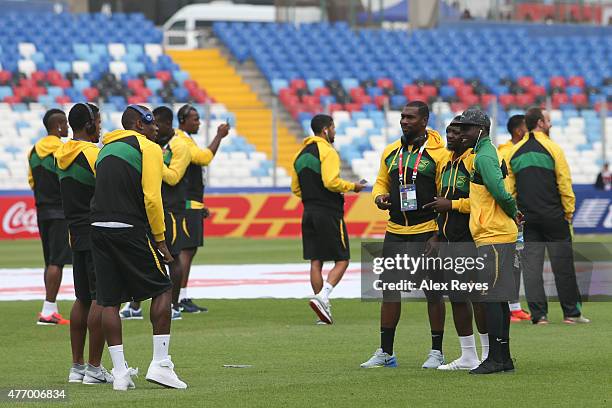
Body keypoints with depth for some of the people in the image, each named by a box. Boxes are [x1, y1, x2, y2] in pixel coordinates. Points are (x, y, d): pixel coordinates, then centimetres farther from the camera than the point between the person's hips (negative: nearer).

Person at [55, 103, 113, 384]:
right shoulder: (93, 154, -15)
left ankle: (77, 366, 16)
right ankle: (94, 369, -4)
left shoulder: (62, 155, 11)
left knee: (82, 299, 13)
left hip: (77, 234, 8)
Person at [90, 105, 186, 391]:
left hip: (98, 228, 6)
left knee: (109, 301, 5)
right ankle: (160, 364, -1)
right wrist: (160, 240, -5)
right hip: (130, 230, -6)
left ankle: (119, 371, 3)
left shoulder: (106, 149, 20)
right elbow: (151, 198, -11)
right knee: (162, 289, 5)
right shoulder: (148, 148, -2)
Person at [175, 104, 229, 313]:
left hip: (191, 204, 11)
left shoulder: (184, 140, 19)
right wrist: (219, 136, -16)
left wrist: (199, 204, 24)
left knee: (190, 249, 11)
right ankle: (180, 298, -12)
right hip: (187, 205, -11)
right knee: (186, 250, -11)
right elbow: (205, 157, -26)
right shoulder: (181, 142, -13)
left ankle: (183, 298, 13)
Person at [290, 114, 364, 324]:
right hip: (329, 213, -7)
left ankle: (324, 311, 6)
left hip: (309, 213, 7)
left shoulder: (301, 154, 14)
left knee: (316, 262, 7)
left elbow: (295, 188, 17)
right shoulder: (327, 151, -11)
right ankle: (322, 297, -19)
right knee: (342, 261, -1)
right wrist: (351, 187, -7)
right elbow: (331, 181, -22)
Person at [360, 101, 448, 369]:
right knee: (390, 289, 7)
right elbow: (381, 182, 22)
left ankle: (437, 352, 11)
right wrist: (380, 197, -3)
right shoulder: (391, 152, 10)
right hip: (395, 233, 6)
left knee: (433, 292, 2)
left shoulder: (438, 153, -8)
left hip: (426, 233, -6)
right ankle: (385, 352, 14)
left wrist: (438, 234, -15)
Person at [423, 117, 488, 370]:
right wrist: (439, 232, 20)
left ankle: (489, 355, 2)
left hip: (470, 240, -9)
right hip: (448, 240, 9)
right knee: (457, 297, 11)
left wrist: (452, 205, -14)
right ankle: (468, 357, 17)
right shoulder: (447, 162, 17)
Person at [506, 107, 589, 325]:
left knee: (531, 265, 4)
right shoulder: (552, 148, -6)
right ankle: (571, 312, 5)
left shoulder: (514, 152, 8)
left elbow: (509, 188, 9)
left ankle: (538, 314, 0)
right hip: (553, 216, -4)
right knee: (562, 264, 2)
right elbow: (565, 184, -8)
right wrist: (569, 211, 0)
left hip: (527, 217, 4)